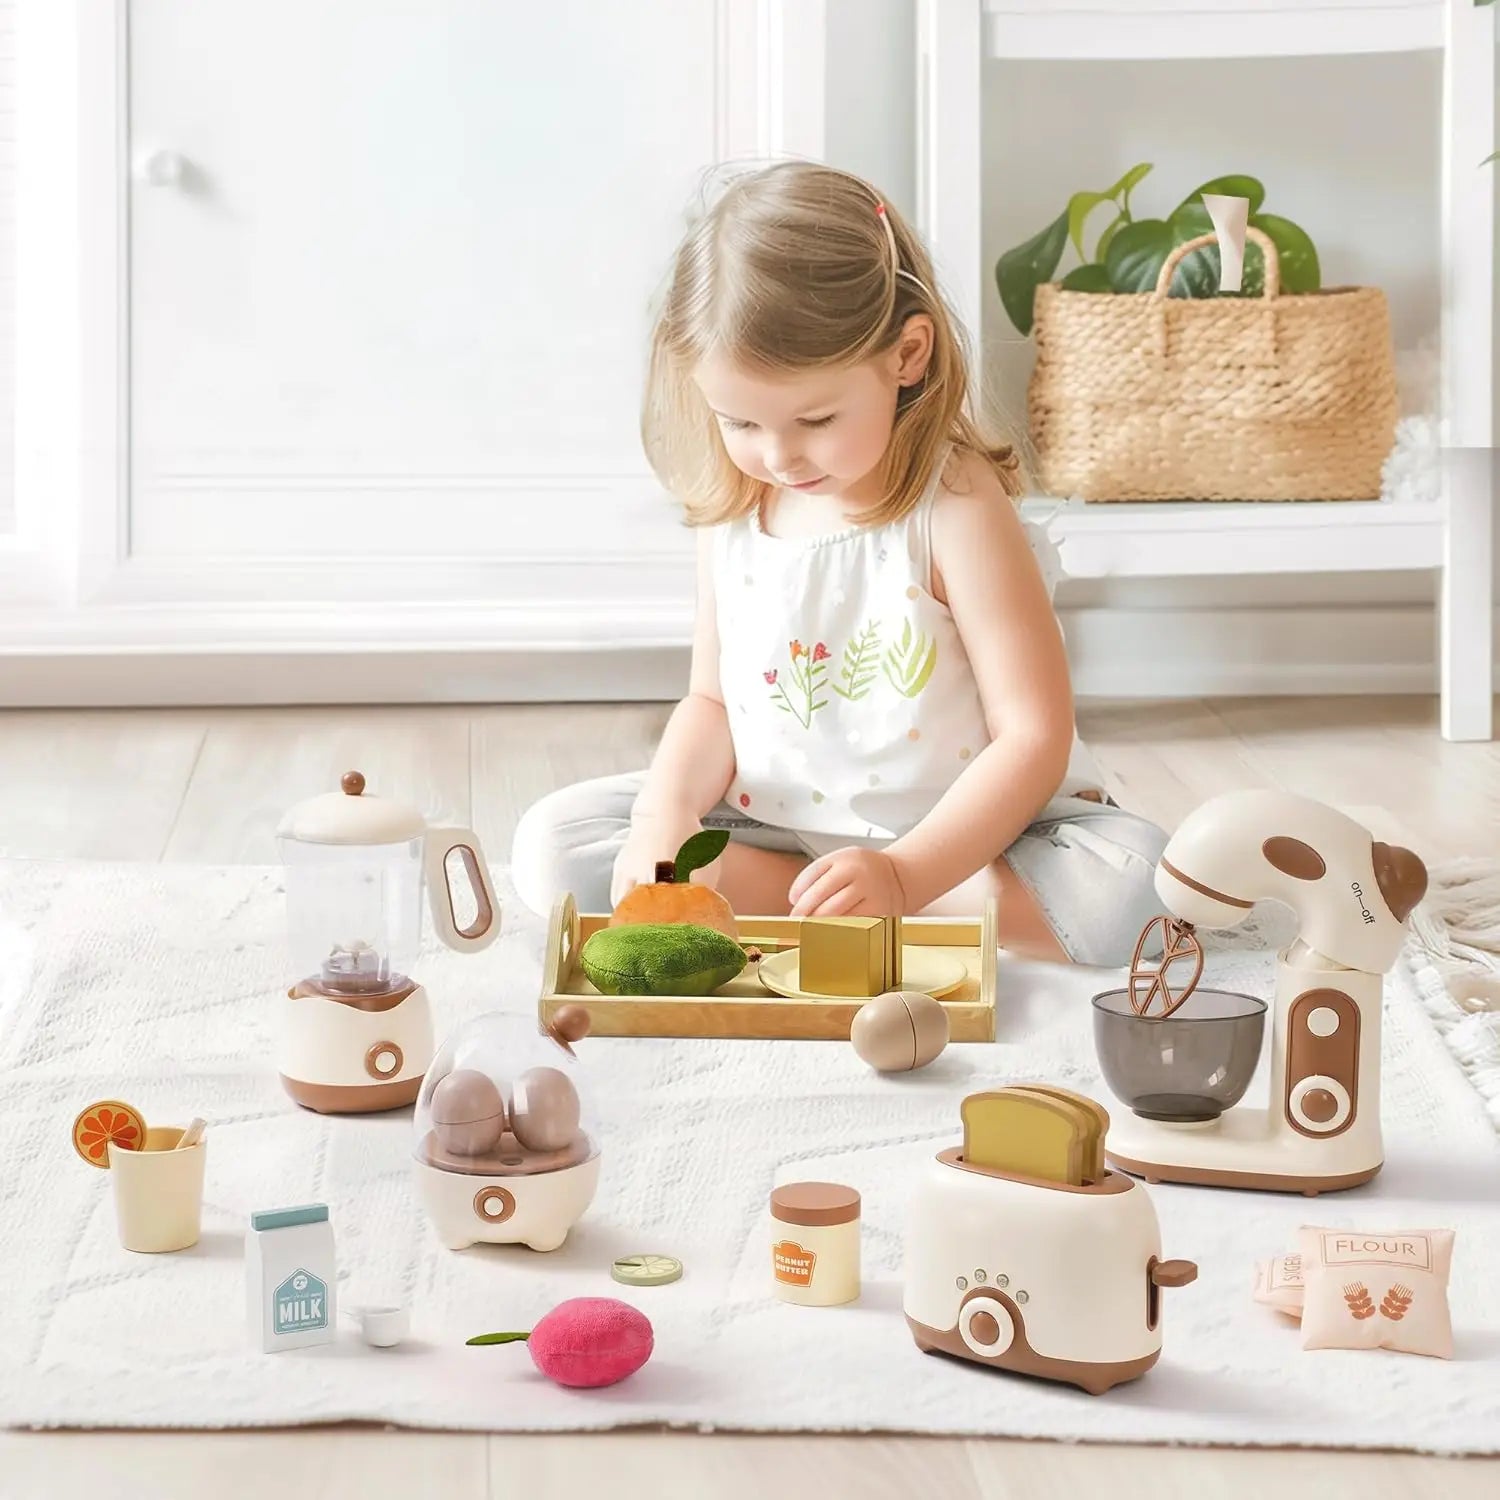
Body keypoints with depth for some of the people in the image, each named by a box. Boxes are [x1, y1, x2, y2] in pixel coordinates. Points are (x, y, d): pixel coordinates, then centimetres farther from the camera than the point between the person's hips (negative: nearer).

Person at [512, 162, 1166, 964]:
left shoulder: (954, 507, -18)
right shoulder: (732, 508, -2)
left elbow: (1033, 734, -19)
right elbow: (712, 700, 7)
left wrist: (903, 875, -31)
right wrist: (666, 815, -15)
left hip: (956, 839, -3)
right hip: (768, 826, 4)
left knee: (1127, 879, -33)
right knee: (551, 842, -11)